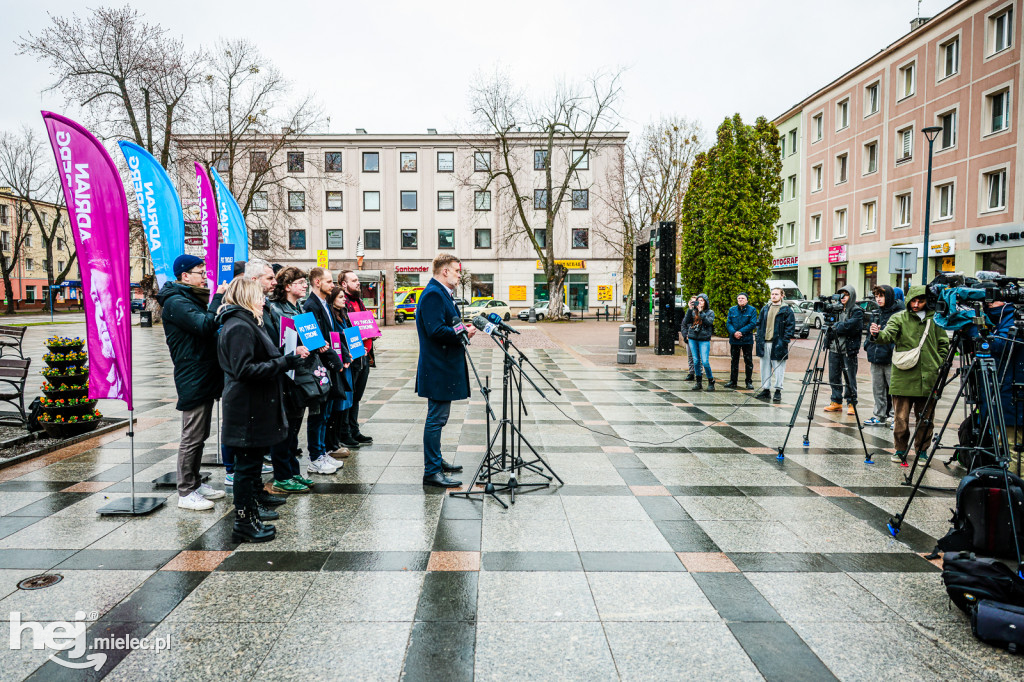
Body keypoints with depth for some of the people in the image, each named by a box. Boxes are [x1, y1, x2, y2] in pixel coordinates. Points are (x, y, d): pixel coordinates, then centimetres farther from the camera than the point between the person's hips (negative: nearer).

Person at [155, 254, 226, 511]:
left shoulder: (193, 298, 18)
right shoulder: (175, 302, -13)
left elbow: (210, 329, 17)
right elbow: (204, 326, -26)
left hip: (205, 377, 10)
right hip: (192, 380, -10)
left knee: (200, 435, 16)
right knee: (192, 438, -3)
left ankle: (195, 483, 26)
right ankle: (186, 492, 7)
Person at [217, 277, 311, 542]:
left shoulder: (247, 323, 16)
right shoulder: (239, 327, -18)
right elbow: (245, 370, -26)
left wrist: (290, 357, 7)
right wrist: (286, 361, -25)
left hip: (255, 407, 11)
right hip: (248, 409, -11)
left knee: (252, 461, 20)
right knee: (247, 464, -2)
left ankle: (252, 507, 34)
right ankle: (244, 523, 7)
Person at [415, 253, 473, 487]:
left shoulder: (442, 293, 17)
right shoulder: (432, 294, -17)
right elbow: (436, 330, -26)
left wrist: (463, 329, 8)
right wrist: (463, 333, -17)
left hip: (445, 367, 11)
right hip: (438, 369, -11)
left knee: (437, 418, 19)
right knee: (436, 419, -6)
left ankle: (436, 461, 31)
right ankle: (431, 472, 0)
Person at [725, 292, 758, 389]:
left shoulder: (752, 310, -1)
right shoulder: (732, 310, 7)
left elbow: (753, 324, -9)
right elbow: (728, 323, 2)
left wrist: (741, 332, -18)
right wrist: (734, 332, -16)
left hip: (747, 340, -3)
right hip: (734, 340, 3)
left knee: (748, 361, 2)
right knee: (734, 360, 10)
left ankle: (749, 382, 9)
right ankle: (733, 381, 18)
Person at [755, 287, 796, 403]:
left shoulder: (786, 310, -1)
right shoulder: (765, 308, 15)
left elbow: (790, 326, -5)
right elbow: (759, 323, 18)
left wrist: (785, 340, -13)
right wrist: (759, 338, 8)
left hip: (778, 343, -5)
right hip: (764, 343, 5)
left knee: (778, 368, -2)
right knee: (765, 367, 9)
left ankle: (778, 391, 5)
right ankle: (766, 390, 17)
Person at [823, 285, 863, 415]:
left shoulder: (857, 311, -4)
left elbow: (849, 326, -18)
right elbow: (832, 324, 14)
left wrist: (835, 326, -8)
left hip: (849, 349, -6)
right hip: (835, 348, 6)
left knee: (850, 378, -1)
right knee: (834, 377, 9)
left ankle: (852, 404, 6)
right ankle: (836, 402, 19)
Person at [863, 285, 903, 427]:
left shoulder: (899, 313, -7)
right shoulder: (877, 312, 15)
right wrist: (869, 348, 13)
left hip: (891, 358, -7)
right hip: (876, 357, 7)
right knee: (877, 389, 11)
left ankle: (895, 416, 7)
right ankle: (879, 415, 19)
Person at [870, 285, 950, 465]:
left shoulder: (934, 319, 9)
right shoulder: (899, 318, 0)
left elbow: (944, 344, 17)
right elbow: (888, 335, -18)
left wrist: (939, 365, 7)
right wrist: (877, 334, -40)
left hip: (929, 379, 2)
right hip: (903, 378, -2)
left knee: (925, 419, 10)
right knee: (901, 418, -1)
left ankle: (922, 451, 25)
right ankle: (900, 451, 16)